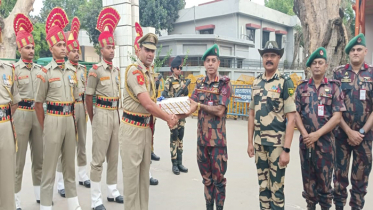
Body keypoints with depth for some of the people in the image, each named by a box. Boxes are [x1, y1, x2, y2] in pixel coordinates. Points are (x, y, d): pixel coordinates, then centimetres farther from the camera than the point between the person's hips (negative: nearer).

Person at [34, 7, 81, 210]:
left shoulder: (72, 71, 11)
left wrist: (71, 119, 14)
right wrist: (44, 128, -3)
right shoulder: (45, 72, -6)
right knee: (49, 167, 2)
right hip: (53, 120, -6)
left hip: (70, 120, 6)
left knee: (69, 164, 14)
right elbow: (38, 103, -4)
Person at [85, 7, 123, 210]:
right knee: (98, 158, -1)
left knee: (114, 155, 14)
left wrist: (118, 115, 16)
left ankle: (112, 191, 27)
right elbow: (88, 97, -6)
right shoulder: (95, 70, -8)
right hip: (102, 114, -7)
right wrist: (93, 120, -2)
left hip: (116, 114, 7)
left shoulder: (117, 70, 12)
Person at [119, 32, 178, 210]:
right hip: (132, 128, -9)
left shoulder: (149, 73, 11)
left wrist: (168, 115, 0)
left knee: (144, 171, 17)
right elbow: (147, 104, -23)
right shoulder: (134, 71, -17)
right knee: (132, 171, 1)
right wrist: (168, 118, -12)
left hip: (146, 127, 9)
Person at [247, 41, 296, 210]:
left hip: (277, 143, -5)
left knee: (276, 188, 5)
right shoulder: (257, 82, 8)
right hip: (259, 142, 5)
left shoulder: (285, 82, -7)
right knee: (263, 186, 15)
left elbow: (291, 118, -11)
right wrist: (250, 142, 8)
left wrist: (286, 149, -16)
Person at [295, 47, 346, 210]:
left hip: (325, 141, -2)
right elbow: (296, 113, 2)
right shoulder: (302, 87, 5)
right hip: (305, 140, 2)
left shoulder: (334, 87, -1)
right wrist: (305, 135, -11)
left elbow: (337, 117, -7)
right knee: (308, 178, 11)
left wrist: (317, 135, -15)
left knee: (325, 179, 7)